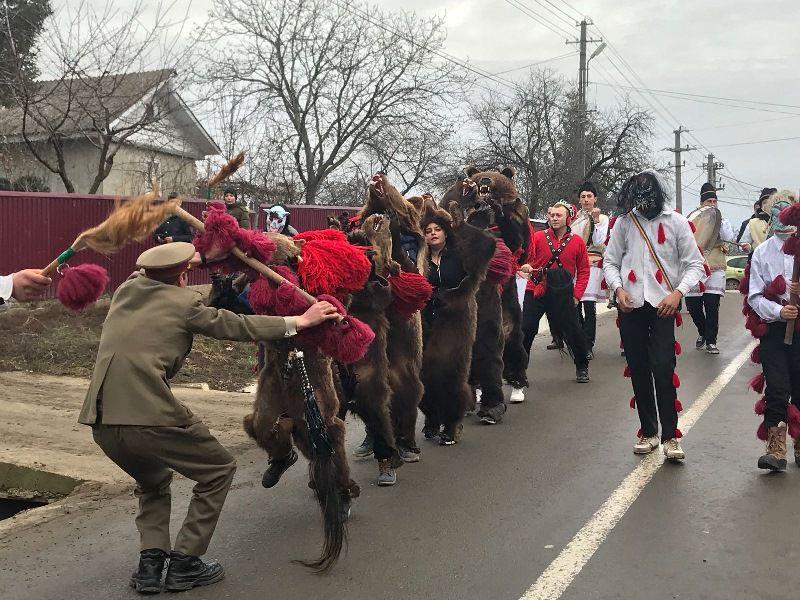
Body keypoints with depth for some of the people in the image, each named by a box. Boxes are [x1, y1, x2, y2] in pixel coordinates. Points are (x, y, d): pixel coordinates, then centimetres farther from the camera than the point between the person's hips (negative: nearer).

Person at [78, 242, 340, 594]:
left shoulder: (125, 290, 17)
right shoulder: (183, 301, 2)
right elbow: (237, 326, 5)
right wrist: (300, 320, 11)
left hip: (100, 420, 7)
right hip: (149, 416, -7)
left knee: (152, 480, 32)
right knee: (218, 471, 14)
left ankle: (150, 564, 18)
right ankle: (183, 564, 14)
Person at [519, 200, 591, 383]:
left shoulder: (577, 241, 3)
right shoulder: (538, 237, 1)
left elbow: (583, 270, 8)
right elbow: (527, 258, 5)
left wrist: (576, 294, 0)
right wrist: (525, 266, -19)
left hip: (563, 294, 0)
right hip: (536, 291, 0)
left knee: (573, 330, 5)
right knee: (526, 329, -1)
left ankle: (582, 367, 27)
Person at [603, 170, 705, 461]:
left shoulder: (676, 221, -1)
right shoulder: (624, 221, 5)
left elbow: (695, 264, 1)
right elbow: (610, 261, 10)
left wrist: (677, 292, -14)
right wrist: (618, 288, -7)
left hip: (663, 305, -2)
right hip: (631, 305, 3)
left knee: (663, 368, -10)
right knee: (638, 370, 8)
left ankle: (670, 436, 0)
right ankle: (648, 432, 21)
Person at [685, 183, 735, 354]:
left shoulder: (722, 221, 10)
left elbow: (728, 238, -8)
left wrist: (719, 219, -12)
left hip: (715, 270, -1)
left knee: (712, 305, -8)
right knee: (693, 305, 3)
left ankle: (711, 341, 2)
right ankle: (703, 332, 29)